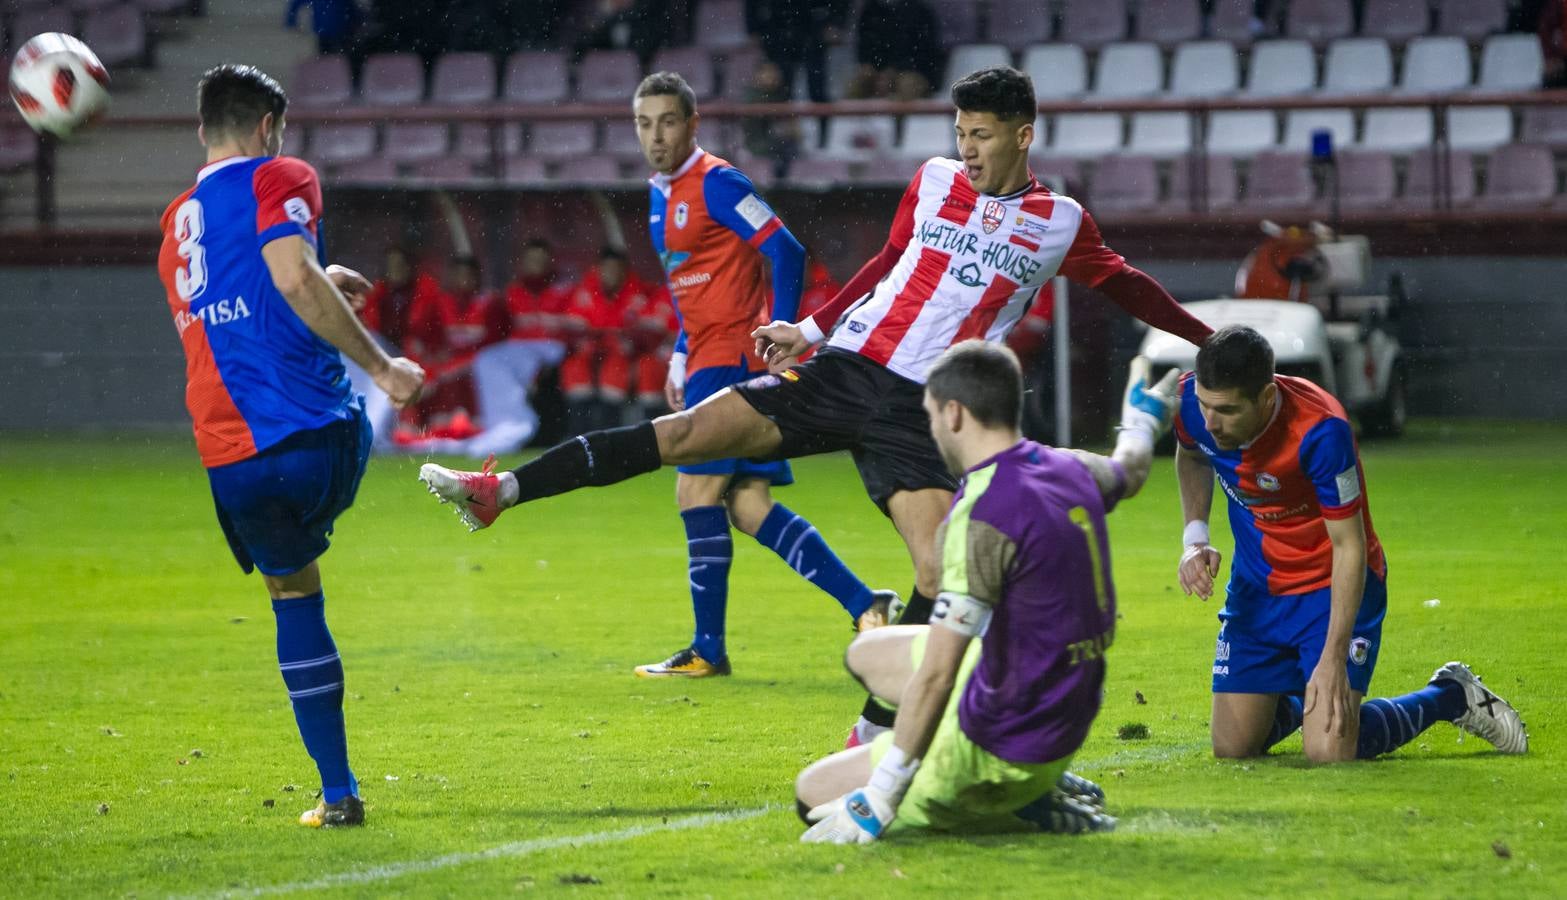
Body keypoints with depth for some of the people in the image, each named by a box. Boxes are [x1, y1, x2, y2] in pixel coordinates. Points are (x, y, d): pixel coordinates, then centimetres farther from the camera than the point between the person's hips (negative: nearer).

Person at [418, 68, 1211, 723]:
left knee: (941, 572, -19)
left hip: (922, 414, -1)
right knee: (687, 431, -10)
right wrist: (812, 329, 18)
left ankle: (876, 734, -4)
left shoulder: (1059, 223, 4)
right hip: (846, 369, 1)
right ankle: (500, 492, -10)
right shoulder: (933, 183, 9)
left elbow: (1122, 285, 18)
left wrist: (1206, 340, 22)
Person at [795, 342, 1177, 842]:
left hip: (1002, 752, -9)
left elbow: (935, 677, -28)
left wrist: (878, 800, -25)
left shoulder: (979, 518, -26)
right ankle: (1041, 785, 14)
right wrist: (1141, 423, 51)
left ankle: (1021, 809, -5)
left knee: (814, 792, 1)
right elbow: (1129, 470, 27)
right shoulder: (1069, 469, -1)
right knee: (866, 654, 26)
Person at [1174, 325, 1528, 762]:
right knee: (1232, 748, -1)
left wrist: (1332, 660, -28)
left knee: (1330, 752, -15)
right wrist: (1195, 535, -6)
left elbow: (1349, 547, -24)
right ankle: (1292, 704, 35)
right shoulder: (1191, 401, -17)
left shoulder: (1320, 430, -33)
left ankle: (1453, 696, 11)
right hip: (1256, 589, 5)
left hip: (1335, 586, -5)